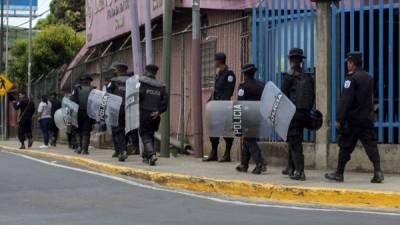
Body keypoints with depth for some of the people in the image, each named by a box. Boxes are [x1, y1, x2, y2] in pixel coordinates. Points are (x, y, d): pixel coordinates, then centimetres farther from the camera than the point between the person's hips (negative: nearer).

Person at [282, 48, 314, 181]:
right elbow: (312, 96, 11)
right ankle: (291, 168, 26)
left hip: (292, 113, -6)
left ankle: (299, 171, -11)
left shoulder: (289, 76, -10)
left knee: (294, 141, -4)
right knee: (296, 140, 17)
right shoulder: (308, 77, 9)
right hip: (304, 113, 6)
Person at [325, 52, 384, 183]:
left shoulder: (352, 79, -13)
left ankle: (339, 174, 10)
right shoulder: (369, 78, 11)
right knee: (371, 145, 4)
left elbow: (345, 101, -16)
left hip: (353, 120, -6)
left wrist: (339, 119, -15)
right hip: (367, 119, 6)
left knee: (345, 147, 3)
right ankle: (378, 173, -7)